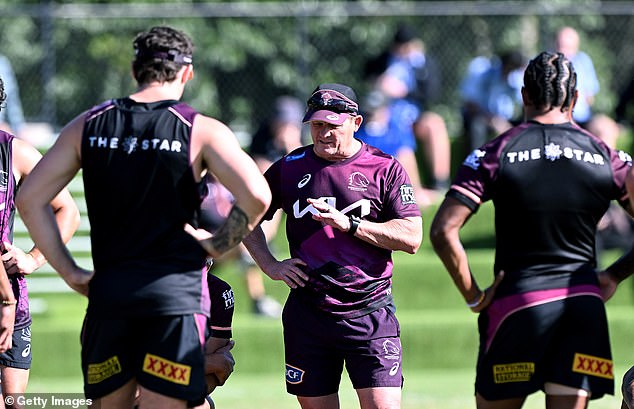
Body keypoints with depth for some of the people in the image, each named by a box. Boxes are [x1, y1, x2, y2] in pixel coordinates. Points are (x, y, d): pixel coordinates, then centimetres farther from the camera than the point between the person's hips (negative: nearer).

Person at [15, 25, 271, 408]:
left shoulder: (88, 125, 8)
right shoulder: (202, 131, -3)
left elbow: (30, 198, 6)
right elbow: (256, 196, -16)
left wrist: (68, 271, 9)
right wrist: (219, 245, 1)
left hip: (107, 290, 3)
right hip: (176, 290, -3)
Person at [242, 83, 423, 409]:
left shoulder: (385, 169, 0)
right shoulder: (291, 168, 8)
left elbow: (411, 238, -7)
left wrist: (349, 224, -15)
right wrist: (270, 265, 6)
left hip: (369, 312, -3)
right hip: (307, 315, 3)